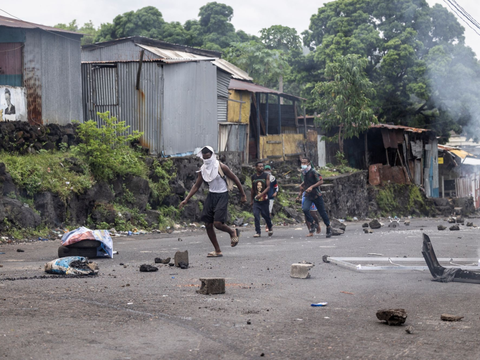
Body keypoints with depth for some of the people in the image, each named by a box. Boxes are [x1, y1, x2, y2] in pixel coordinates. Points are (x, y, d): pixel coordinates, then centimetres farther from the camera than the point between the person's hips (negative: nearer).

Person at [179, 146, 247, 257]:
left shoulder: (221, 167, -12)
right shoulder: (202, 170, 4)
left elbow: (235, 179, -5)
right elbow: (196, 186, 11)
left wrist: (243, 195, -1)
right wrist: (186, 200, 5)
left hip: (222, 196, -6)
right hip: (211, 195, 6)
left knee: (217, 223, -19)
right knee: (208, 225, 0)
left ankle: (233, 232, 14)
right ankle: (218, 251, 10)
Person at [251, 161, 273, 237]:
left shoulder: (266, 176, -1)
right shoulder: (253, 177, 8)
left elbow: (268, 187, -9)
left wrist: (261, 194, -24)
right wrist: (252, 200, 18)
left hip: (264, 199, -2)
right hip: (256, 200, 2)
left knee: (265, 214, 4)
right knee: (256, 215, -10)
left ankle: (270, 227, 31)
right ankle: (258, 232, -7)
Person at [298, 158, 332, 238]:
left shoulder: (313, 172, -14)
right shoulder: (303, 172, 7)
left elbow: (321, 181, -19)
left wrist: (312, 187, -27)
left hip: (317, 195, -5)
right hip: (308, 196, 5)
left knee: (322, 212, 3)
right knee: (305, 209, -21)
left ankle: (328, 227, 22)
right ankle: (313, 223, -1)